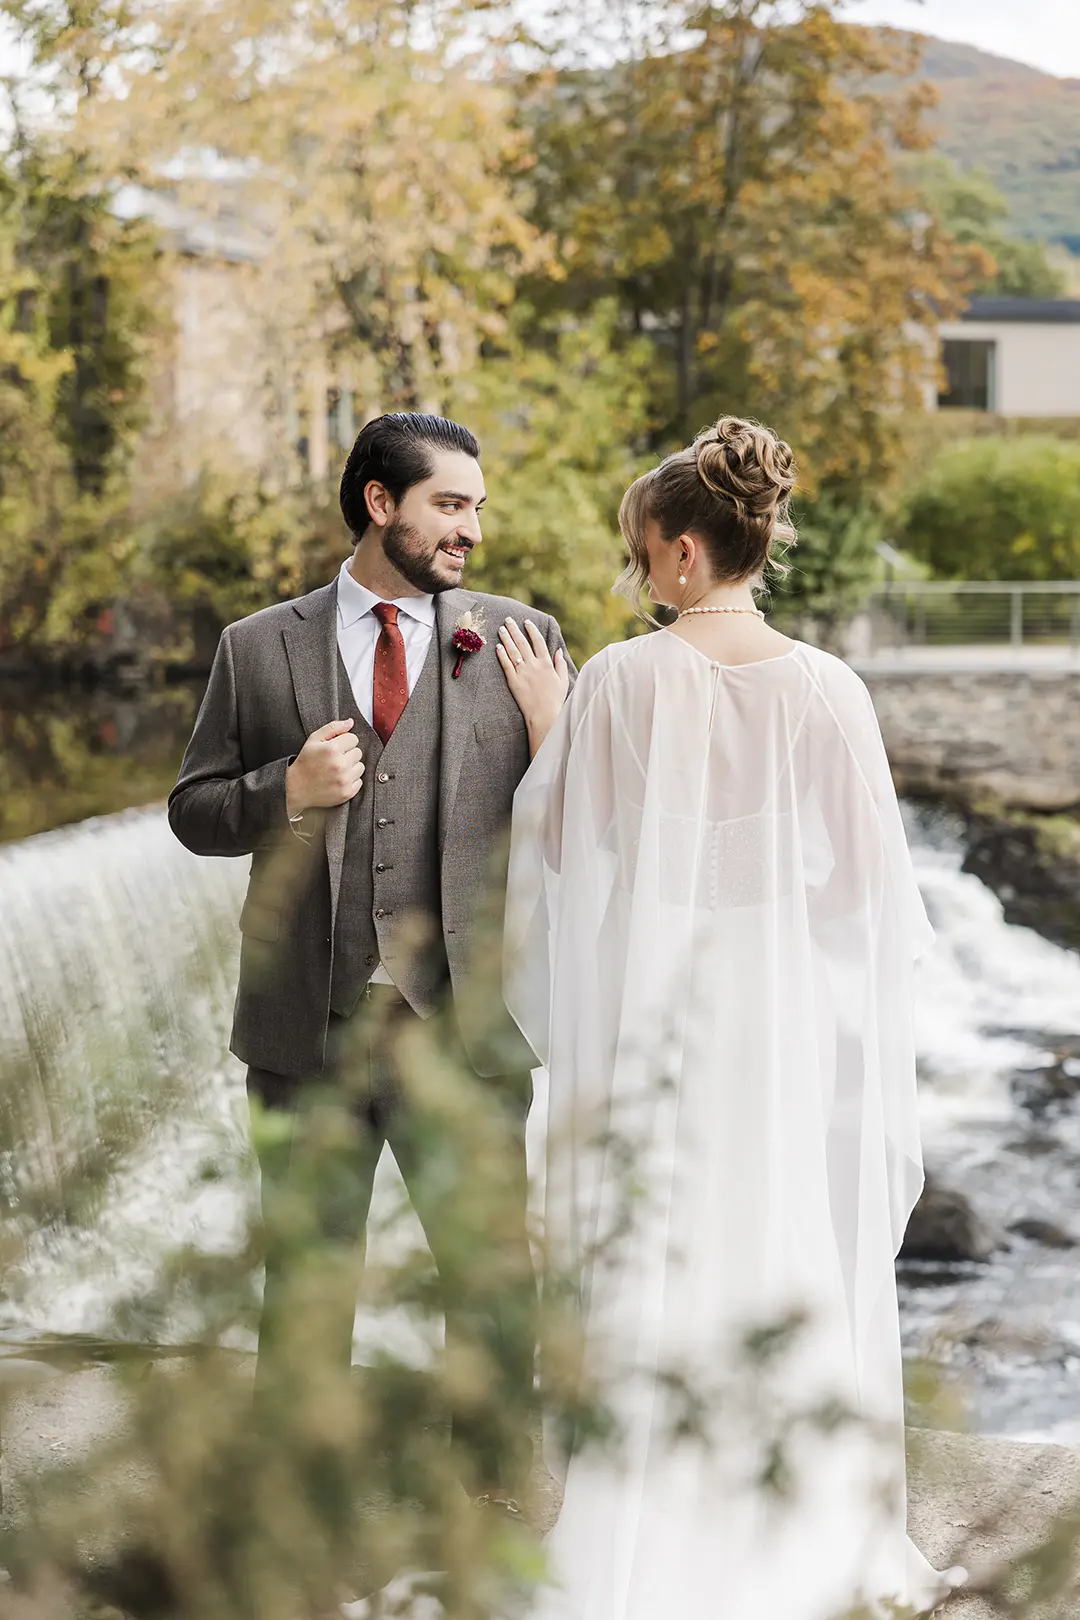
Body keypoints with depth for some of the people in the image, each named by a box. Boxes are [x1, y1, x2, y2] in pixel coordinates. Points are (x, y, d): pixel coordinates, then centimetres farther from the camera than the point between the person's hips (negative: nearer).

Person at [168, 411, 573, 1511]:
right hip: (307, 1026, 1)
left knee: (491, 1271, 6)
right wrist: (287, 792, -10)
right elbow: (192, 810, 8)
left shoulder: (521, 636, 6)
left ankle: (501, 1489, 22)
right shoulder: (256, 649, 7)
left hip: (462, 1019, -1)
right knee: (305, 1268, 12)